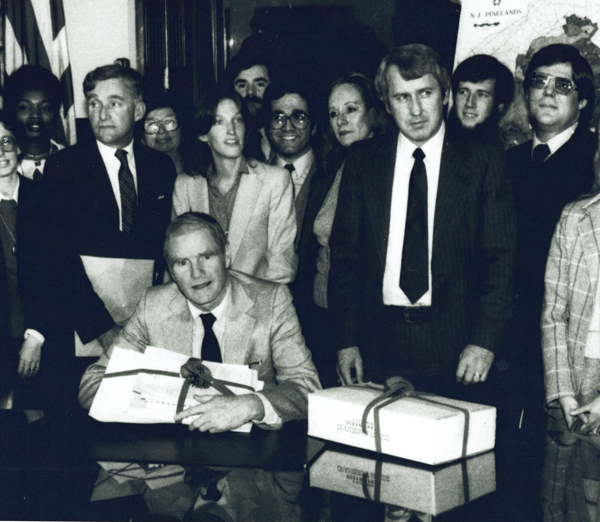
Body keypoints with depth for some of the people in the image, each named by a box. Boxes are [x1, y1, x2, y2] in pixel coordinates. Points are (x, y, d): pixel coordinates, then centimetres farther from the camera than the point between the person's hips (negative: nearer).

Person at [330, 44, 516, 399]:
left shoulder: (484, 160, 0)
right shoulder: (363, 160, 7)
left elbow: (501, 258, -2)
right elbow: (345, 254, 8)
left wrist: (485, 341, -11)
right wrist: (347, 340, 0)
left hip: (454, 346, -2)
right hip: (377, 343, 2)